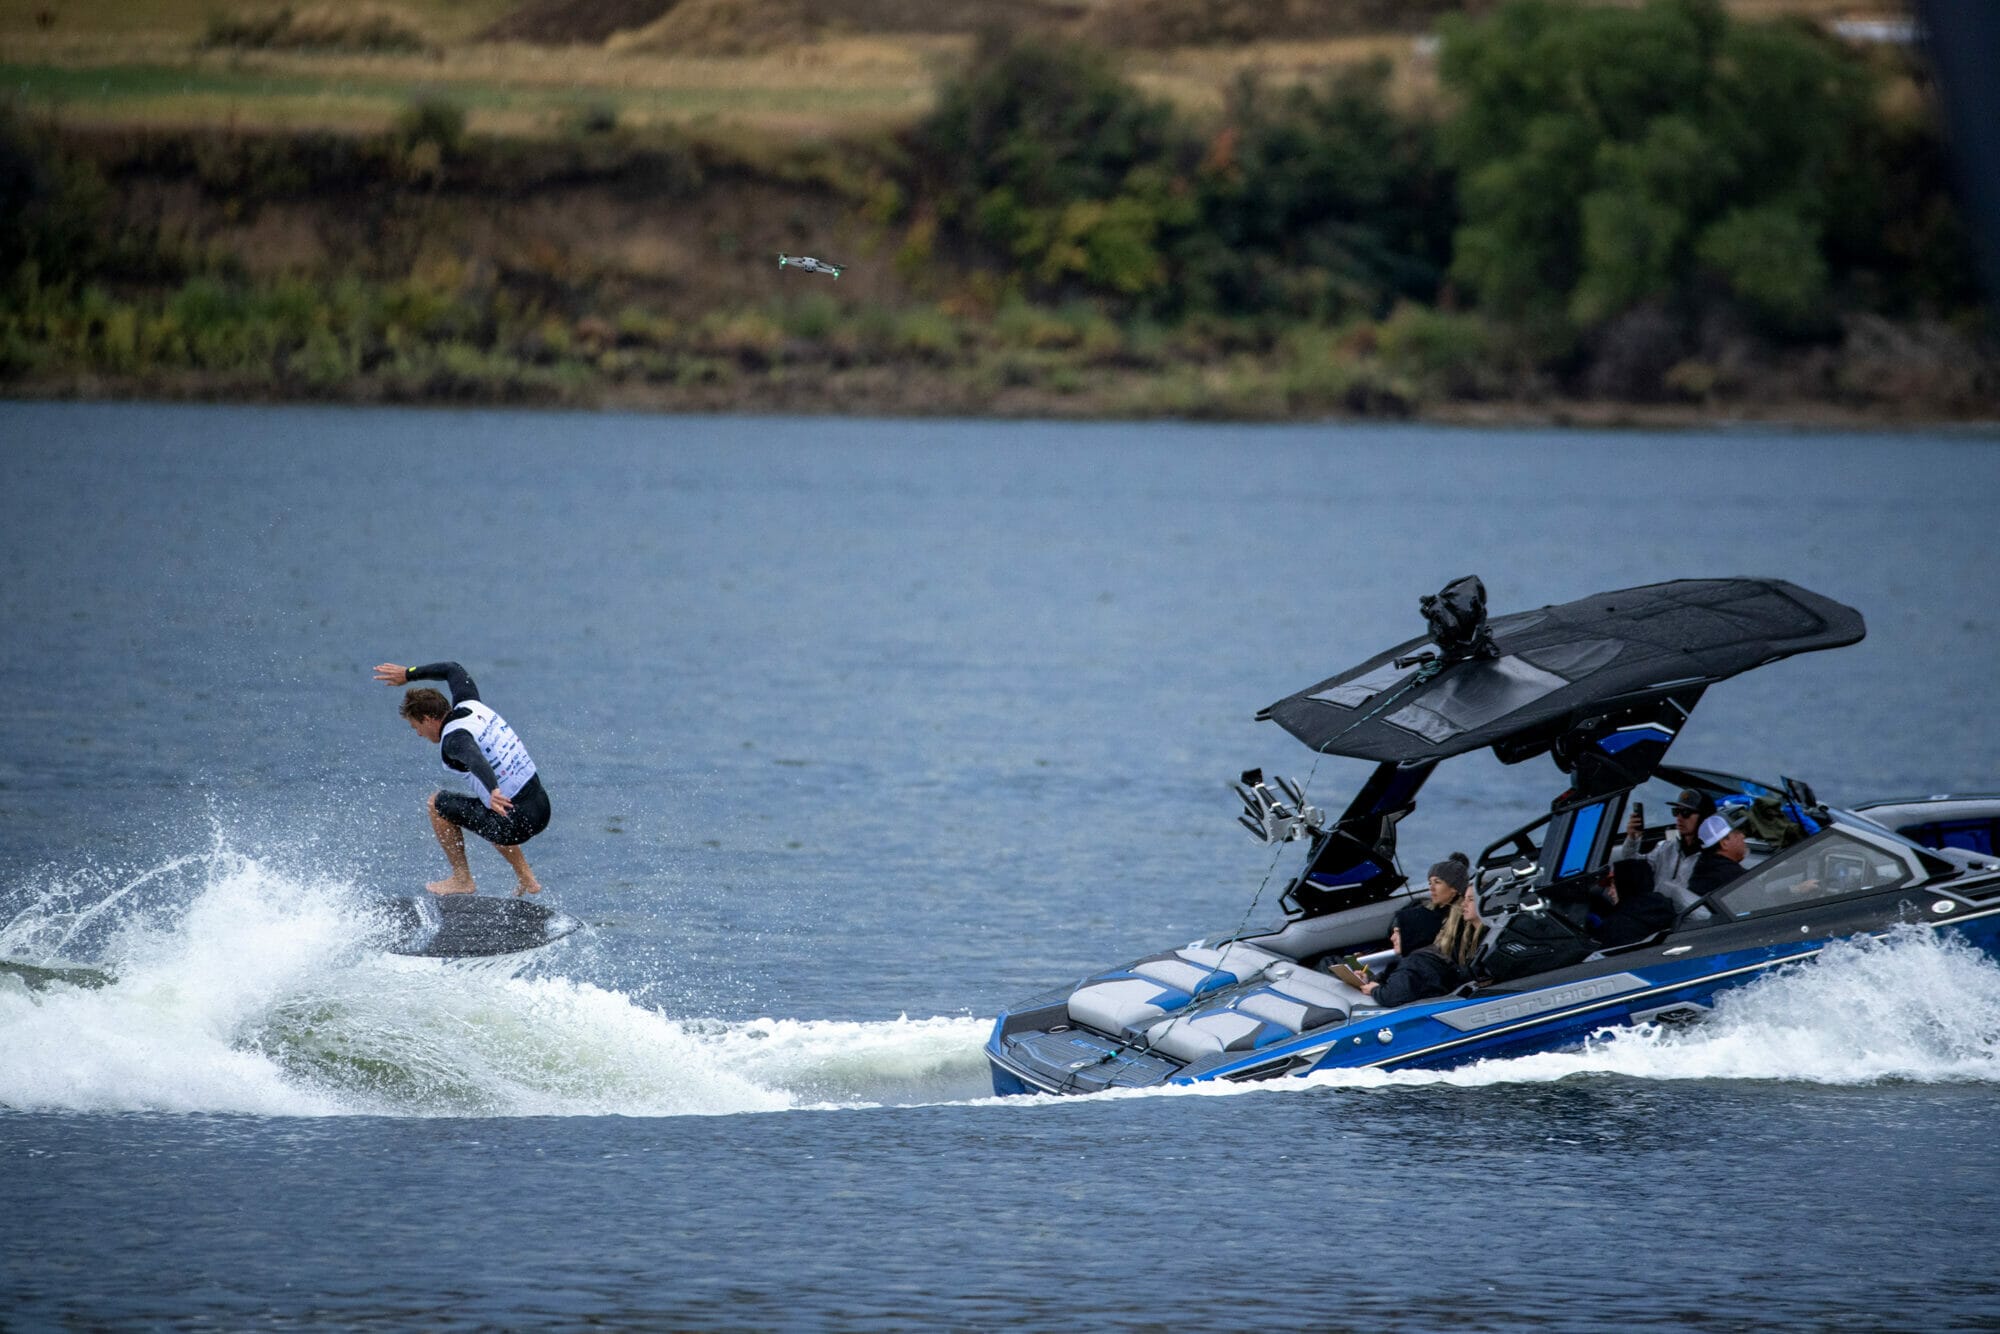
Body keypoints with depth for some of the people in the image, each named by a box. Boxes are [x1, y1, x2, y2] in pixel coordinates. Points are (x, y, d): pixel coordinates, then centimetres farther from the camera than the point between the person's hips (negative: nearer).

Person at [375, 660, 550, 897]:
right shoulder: (470, 706, 7)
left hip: (515, 823, -9)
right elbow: (454, 670, 27)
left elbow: (476, 760, -40)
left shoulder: (454, 739, -16)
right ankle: (525, 878, 33)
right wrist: (408, 674, 34)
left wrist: (493, 791, -58)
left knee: (438, 804, 6)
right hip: (542, 807, 9)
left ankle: (462, 879, 13)